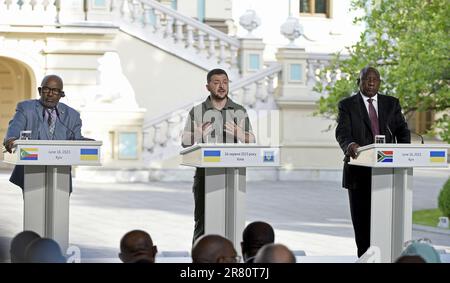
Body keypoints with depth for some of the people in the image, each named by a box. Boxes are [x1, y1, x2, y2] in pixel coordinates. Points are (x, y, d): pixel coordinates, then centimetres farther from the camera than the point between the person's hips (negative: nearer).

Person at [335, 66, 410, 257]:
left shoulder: (392, 103, 13)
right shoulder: (347, 105, 4)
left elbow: (402, 130, 7)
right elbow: (342, 132, -8)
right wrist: (349, 145, -30)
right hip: (359, 172, -1)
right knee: (362, 219, 1)